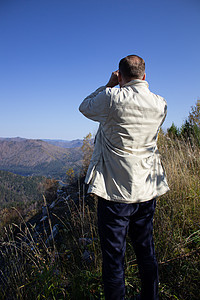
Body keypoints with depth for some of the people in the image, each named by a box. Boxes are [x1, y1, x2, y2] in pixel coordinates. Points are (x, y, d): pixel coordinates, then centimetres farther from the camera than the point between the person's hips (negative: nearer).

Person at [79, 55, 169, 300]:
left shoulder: (112, 98, -13)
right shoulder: (160, 105, 2)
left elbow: (85, 107, 7)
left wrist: (109, 85, 13)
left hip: (115, 190, -5)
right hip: (147, 190, 6)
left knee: (113, 257, 8)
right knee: (146, 250, 21)